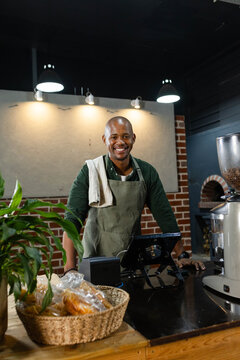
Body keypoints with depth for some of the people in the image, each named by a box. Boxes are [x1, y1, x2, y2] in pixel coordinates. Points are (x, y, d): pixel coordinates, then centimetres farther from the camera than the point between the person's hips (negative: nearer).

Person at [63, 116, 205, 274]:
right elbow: (72, 219, -10)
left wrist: (182, 255, -1)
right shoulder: (90, 171, -6)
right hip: (97, 263, -2)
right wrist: (70, 269, -19)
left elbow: (165, 215, 6)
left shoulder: (147, 172, 4)